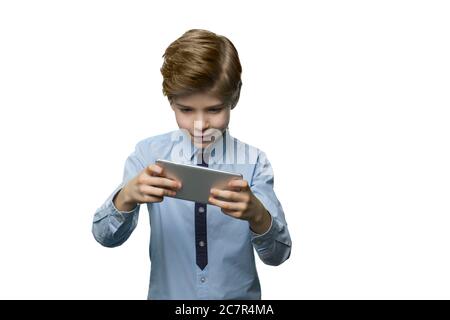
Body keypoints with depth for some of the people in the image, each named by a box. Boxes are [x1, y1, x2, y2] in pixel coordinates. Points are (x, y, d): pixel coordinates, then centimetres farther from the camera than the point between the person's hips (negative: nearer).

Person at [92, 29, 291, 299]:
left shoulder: (254, 161, -10)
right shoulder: (149, 153, -6)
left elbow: (278, 255, -11)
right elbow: (106, 236, -9)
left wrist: (257, 214, -31)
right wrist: (127, 197, -29)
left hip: (237, 296, -1)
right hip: (167, 293, 1)